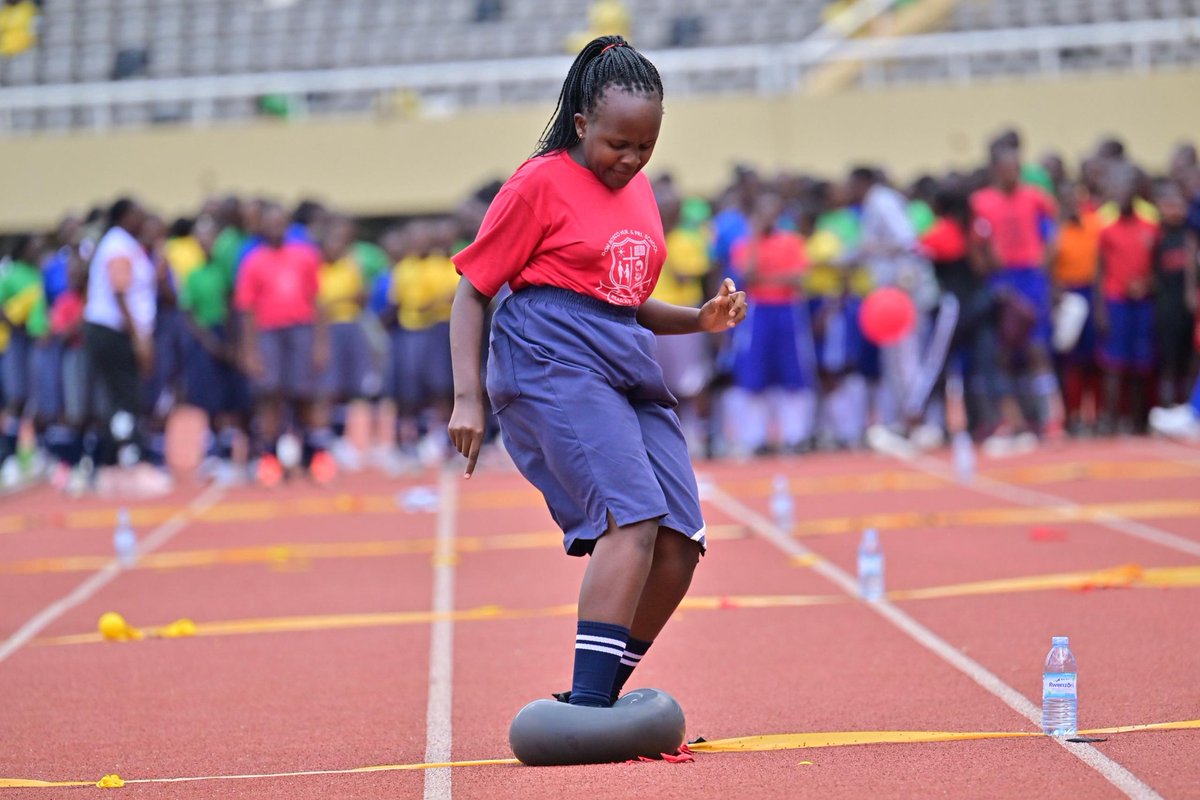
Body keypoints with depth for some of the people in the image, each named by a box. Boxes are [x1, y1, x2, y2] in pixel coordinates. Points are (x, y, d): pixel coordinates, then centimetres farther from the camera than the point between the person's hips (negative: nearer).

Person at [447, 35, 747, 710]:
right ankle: (587, 707, -26)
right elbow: (473, 290, 0)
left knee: (679, 546, -2)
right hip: (554, 362, -8)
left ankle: (597, 705, 8)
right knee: (633, 516, -24)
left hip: (628, 368, 8)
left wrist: (700, 319, 11)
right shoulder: (541, 183, -1)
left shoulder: (639, 190, 20)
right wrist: (469, 397, -8)